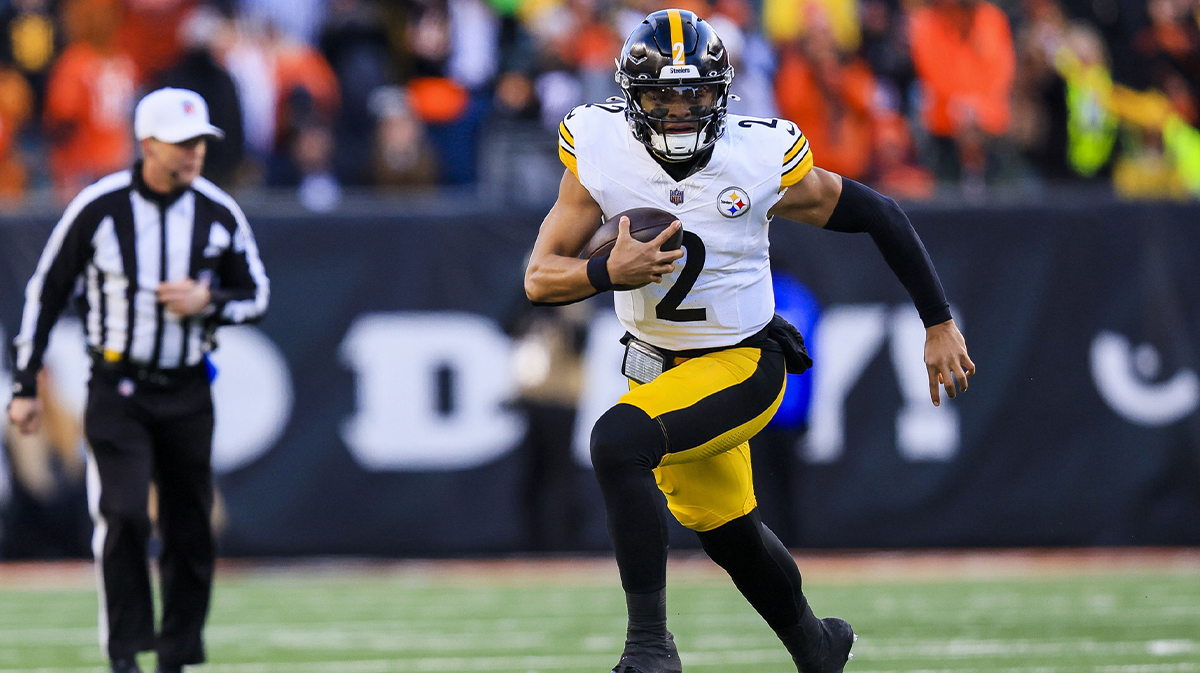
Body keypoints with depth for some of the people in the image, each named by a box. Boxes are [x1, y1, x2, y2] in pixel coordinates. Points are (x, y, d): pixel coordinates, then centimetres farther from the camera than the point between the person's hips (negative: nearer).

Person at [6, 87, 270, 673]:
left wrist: (207, 303, -13)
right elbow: (45, 293, -1)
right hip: (117, 391, -3)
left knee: (190, 531, 6)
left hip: (187, 393, 3)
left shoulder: (219, 214, -1)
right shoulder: (97, 207, -8)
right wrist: (24, 387, -2)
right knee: (123, 515, -17)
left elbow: (255, 296, 10)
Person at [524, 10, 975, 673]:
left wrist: (939, 324, -3)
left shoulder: (760, 157, -20)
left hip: (742, 366, -5)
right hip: (657, 367, 5)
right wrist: (609, 272, -34)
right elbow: (540, 279, -13)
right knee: (727, 532, 21)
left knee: (619, 440, -30)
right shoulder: (601, 153, -14)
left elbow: (878, 216, -7)